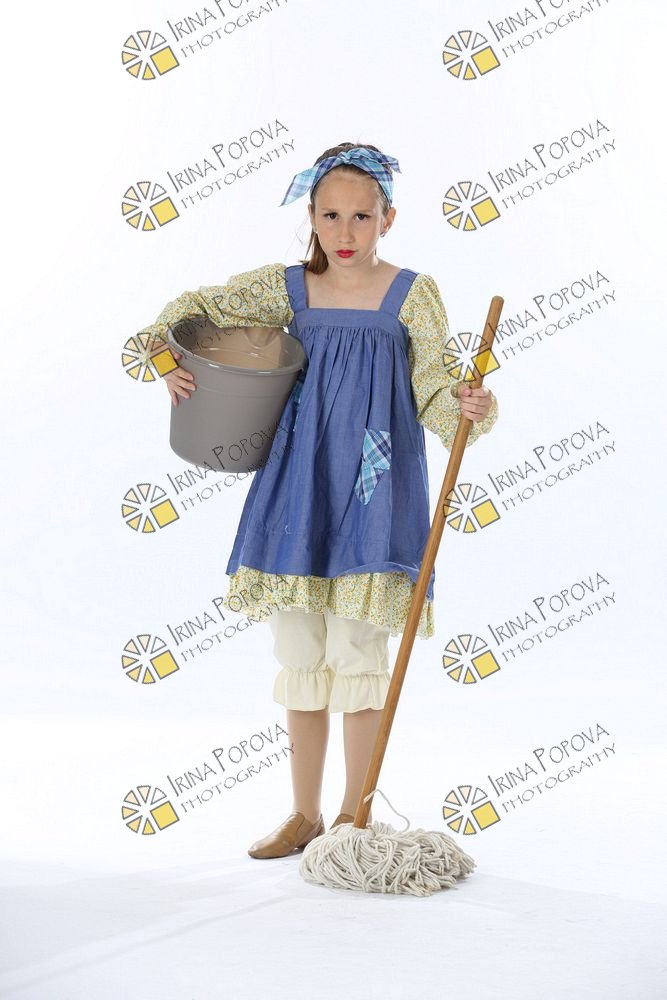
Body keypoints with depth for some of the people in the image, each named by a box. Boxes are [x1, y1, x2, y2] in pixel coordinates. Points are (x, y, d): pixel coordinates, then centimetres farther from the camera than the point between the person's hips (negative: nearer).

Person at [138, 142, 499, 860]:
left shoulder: (412, 293, -2)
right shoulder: (288, 288, 7)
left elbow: (433, 391, -4)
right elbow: (196, 308, 18)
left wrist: (468, 409, -25)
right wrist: (169, 361, 2)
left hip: (373, 490, -4)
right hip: (300, 486, 4)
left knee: (356, 653, -2)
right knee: (299, 653, 9)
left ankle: (355, 815, 13)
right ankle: (304, 813, 23)